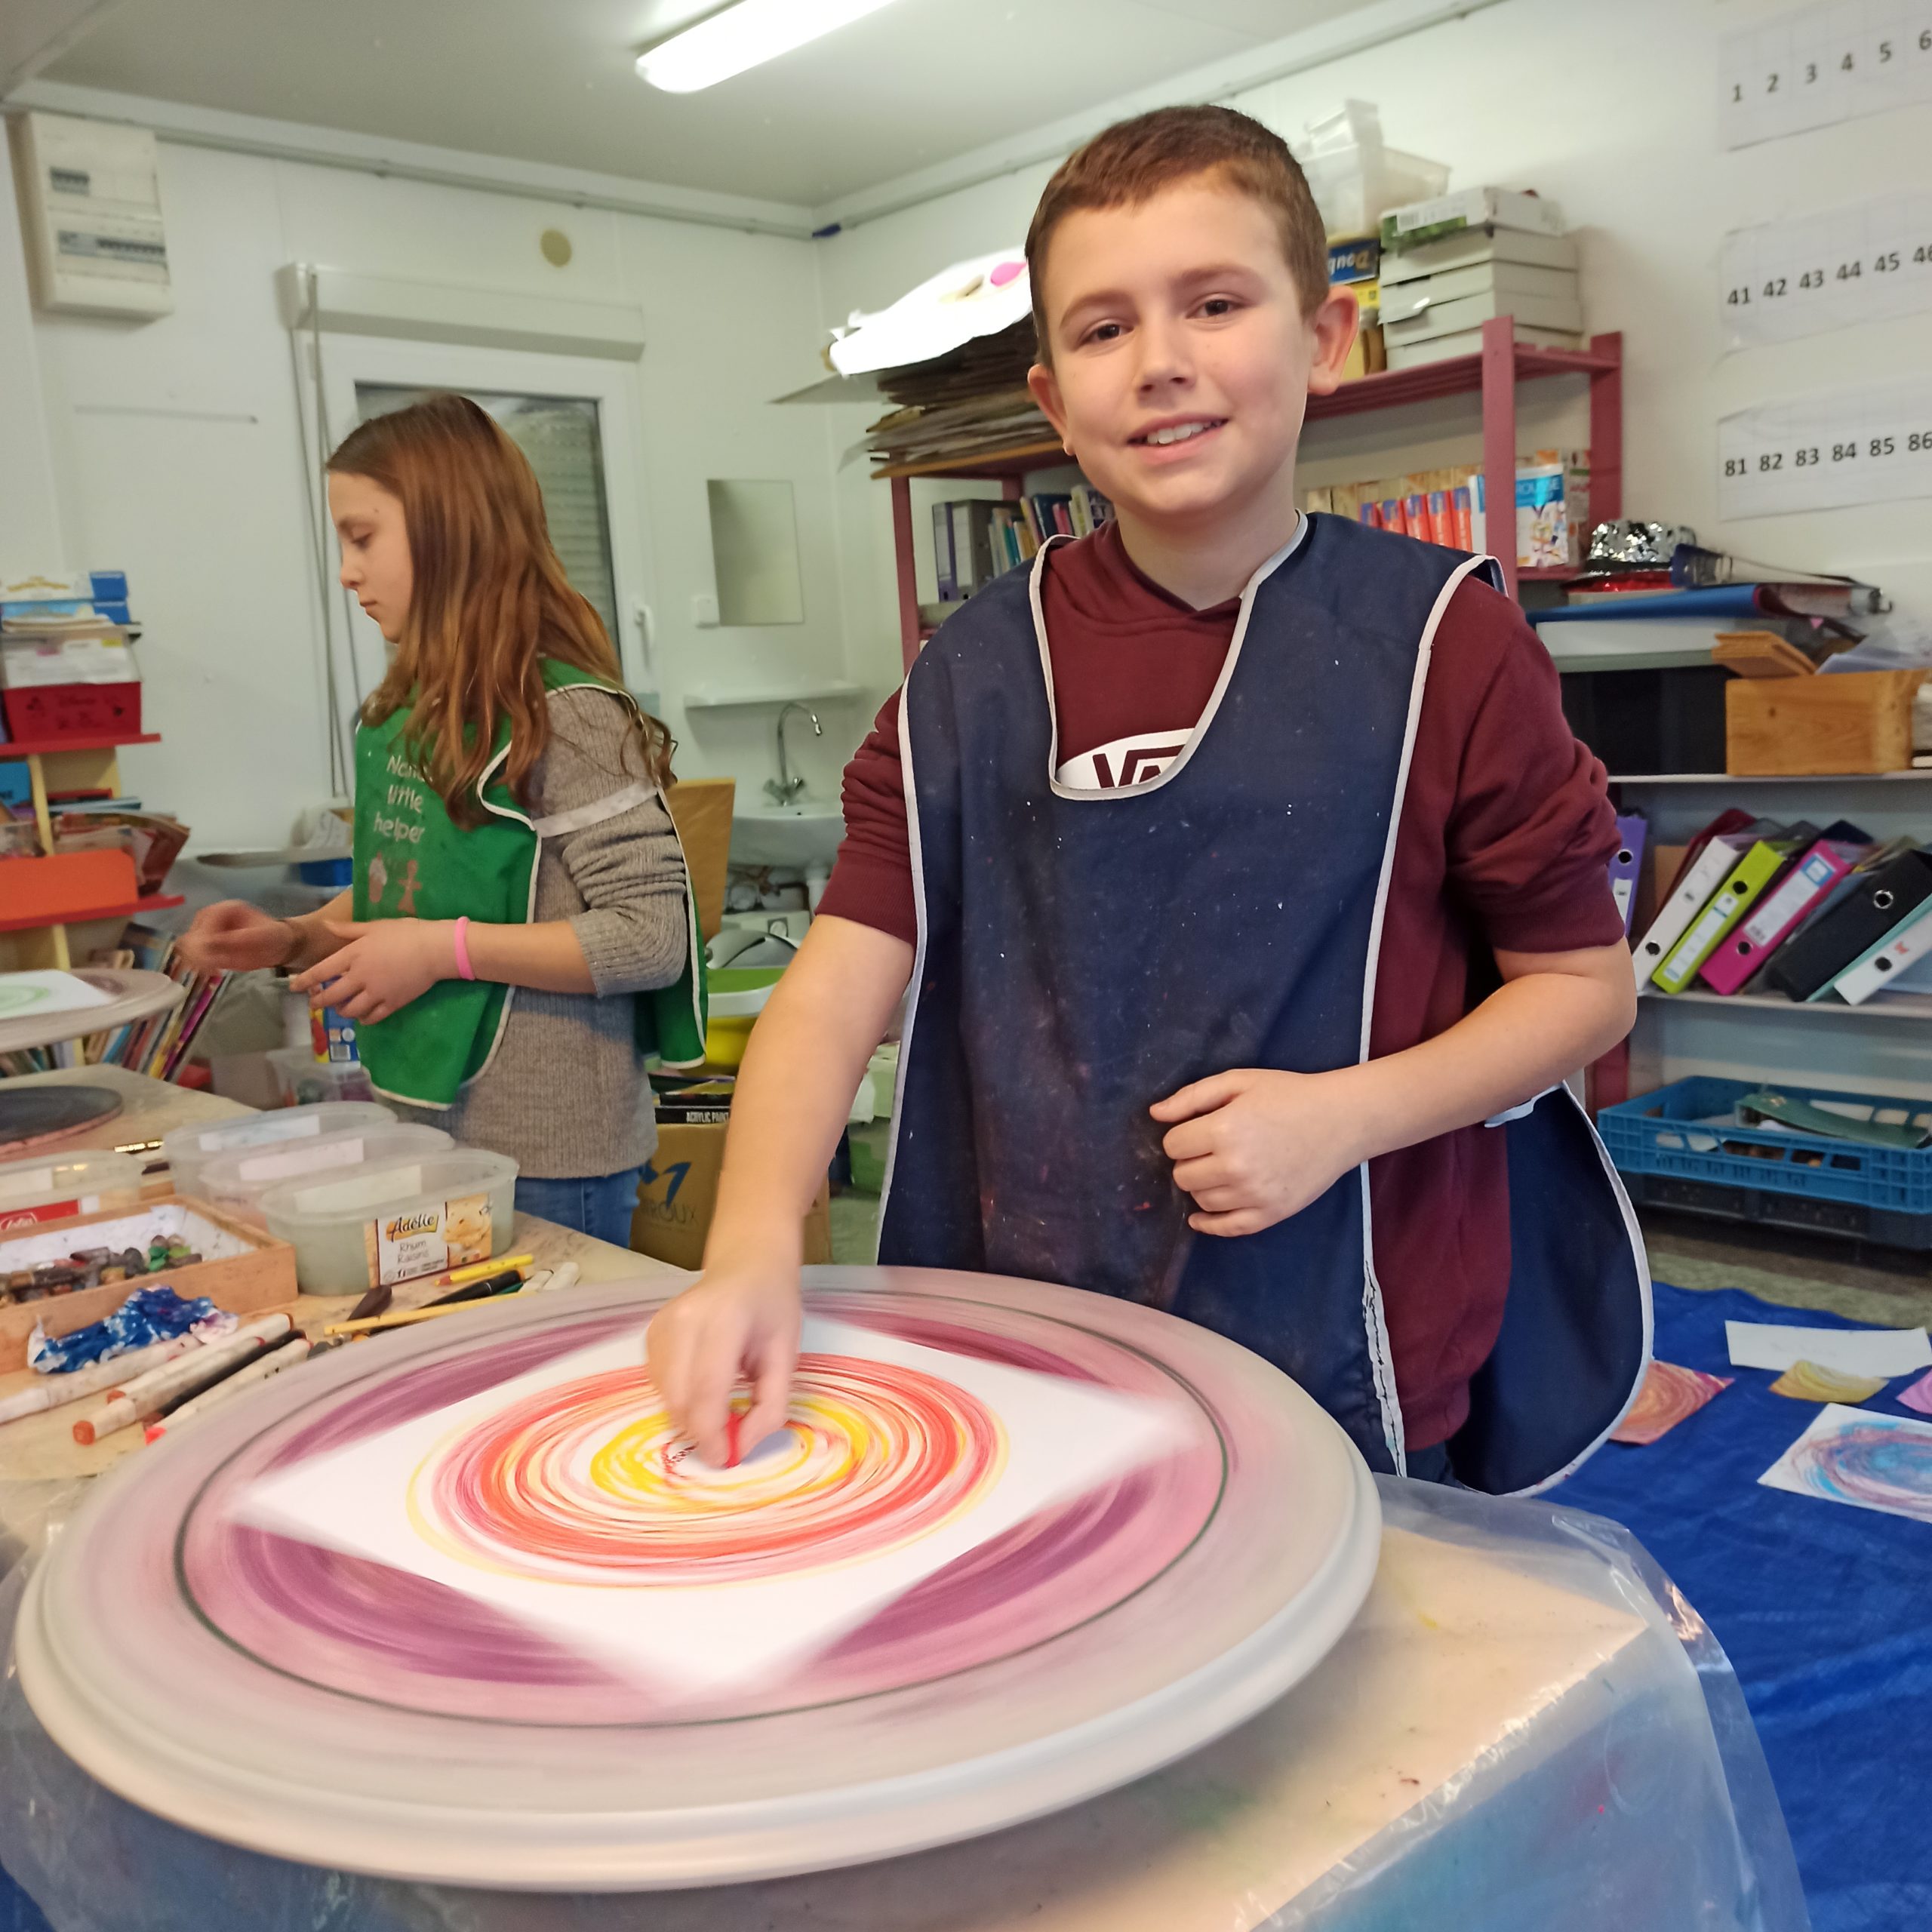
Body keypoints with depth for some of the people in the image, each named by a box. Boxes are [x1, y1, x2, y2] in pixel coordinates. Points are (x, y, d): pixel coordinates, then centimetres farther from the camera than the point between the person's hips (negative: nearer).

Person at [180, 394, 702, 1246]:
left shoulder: (564, 716, -16)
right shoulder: (404, 716, 8)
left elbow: (653, 938, -20)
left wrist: (444, 950, -20)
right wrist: (295, 938, 4)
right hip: (417, 1128, 8)